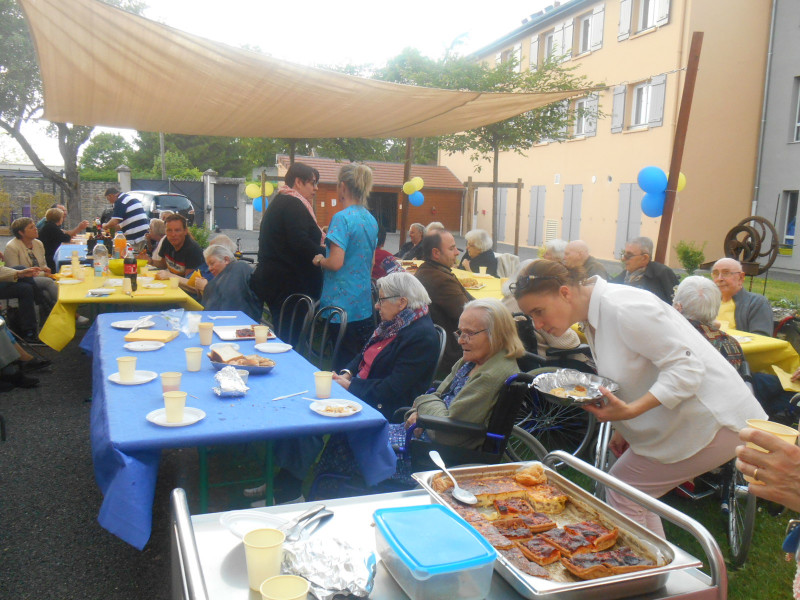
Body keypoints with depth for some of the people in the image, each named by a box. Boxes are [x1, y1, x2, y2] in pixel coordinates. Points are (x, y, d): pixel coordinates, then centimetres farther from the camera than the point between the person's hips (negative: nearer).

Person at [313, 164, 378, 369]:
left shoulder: (342, 218, -14)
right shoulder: (371, 219, 10)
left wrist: (319, 260, -1)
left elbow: (336, 263, -22)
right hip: (365, 305, 8)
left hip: (342, 304, -7)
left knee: (343, 365, 1)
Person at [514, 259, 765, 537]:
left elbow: (686, 367, -24)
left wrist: (630, 410, -33)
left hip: (710, 422, -9)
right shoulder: (593, 318, 6)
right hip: (678, 422, 9)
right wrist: (624, 427, 14)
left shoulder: (622, 308, -24)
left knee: (622, 493, -6)